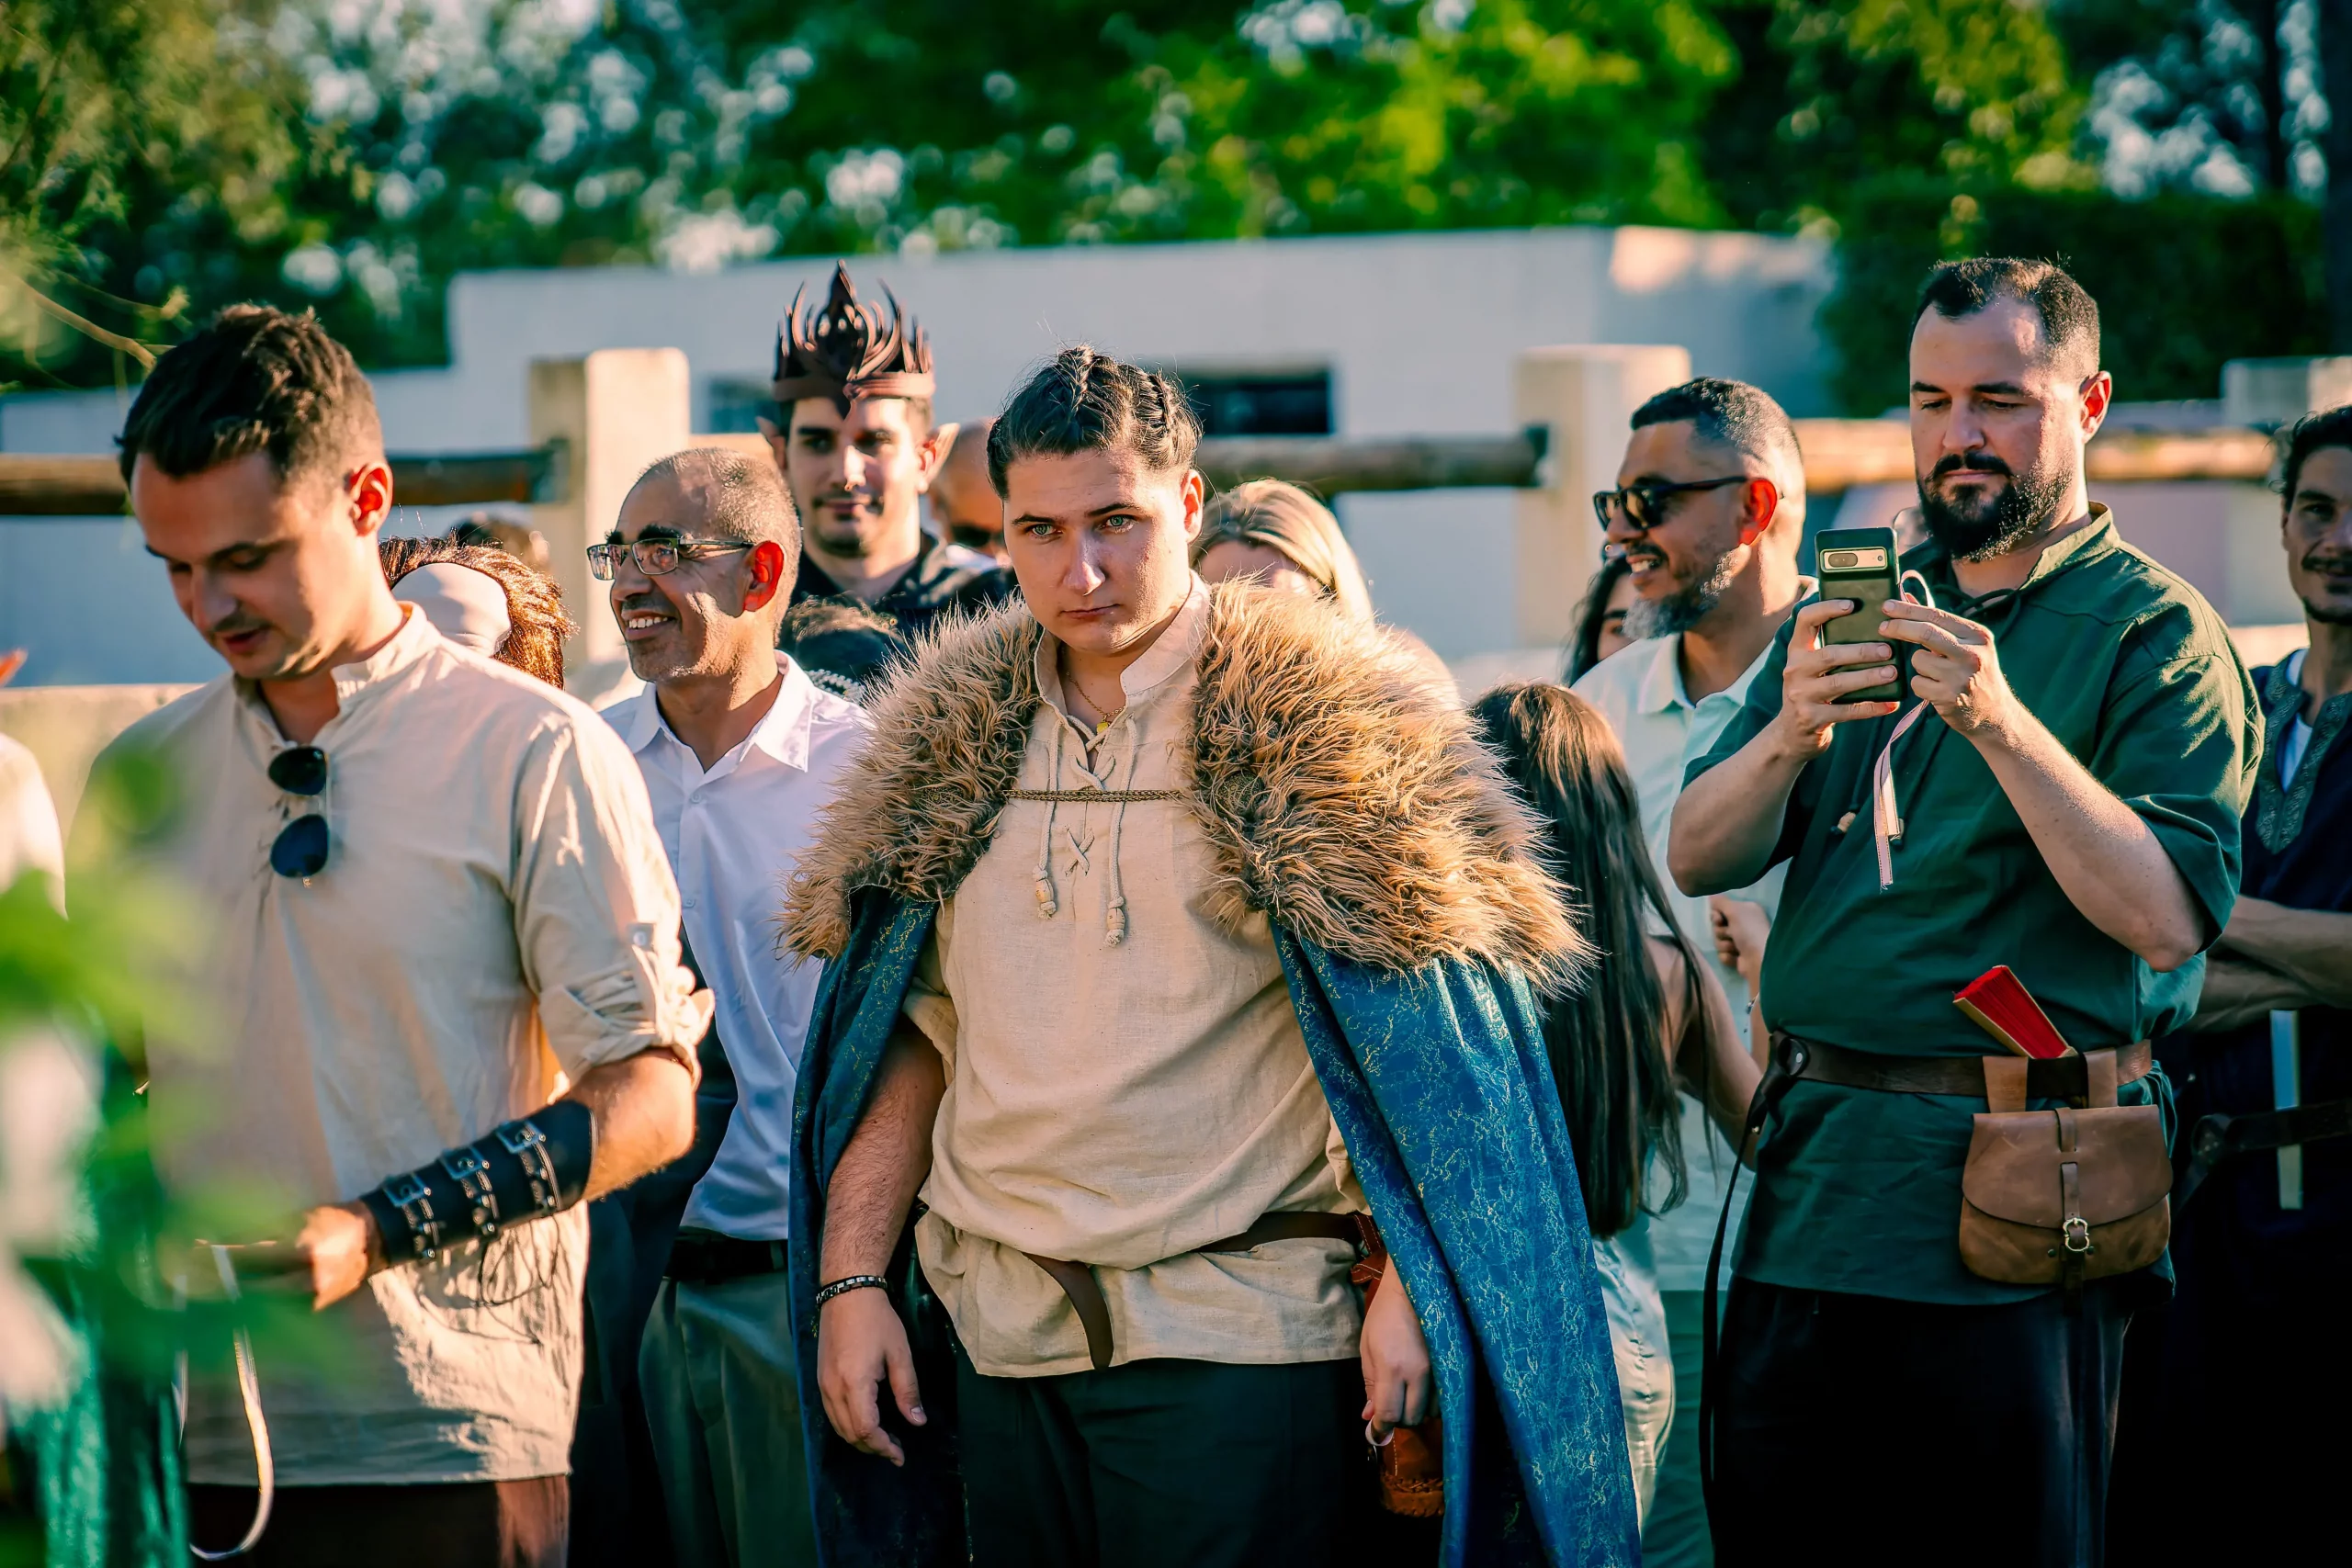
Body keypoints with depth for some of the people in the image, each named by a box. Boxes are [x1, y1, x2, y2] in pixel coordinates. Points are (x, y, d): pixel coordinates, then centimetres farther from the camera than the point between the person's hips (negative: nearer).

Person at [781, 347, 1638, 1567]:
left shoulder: (1321, 730, -4)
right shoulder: (950, 745, 10)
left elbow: (1428, 1046, -6)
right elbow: (908, 1041, 13)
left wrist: (1408, 1286, -14)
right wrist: (852, 1283, 5)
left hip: (1240, 1340, -5)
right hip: (998, 1333, 5)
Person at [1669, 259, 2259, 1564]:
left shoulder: (2154, 632, -2)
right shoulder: (1857, 606, 15)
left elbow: (2167, 918, -16)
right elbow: (1697, 860, 6)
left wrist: (2002, 724, -25)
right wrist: (1789, 734, -14)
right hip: (1812, 1170, 5)